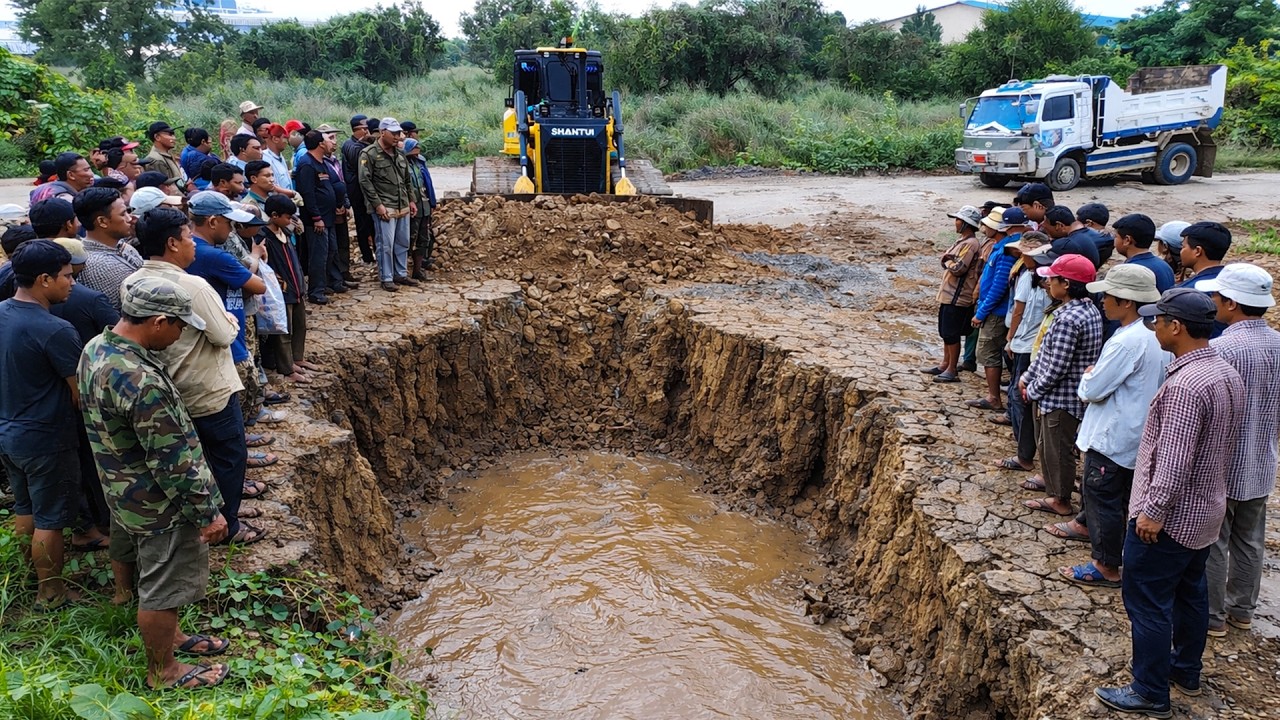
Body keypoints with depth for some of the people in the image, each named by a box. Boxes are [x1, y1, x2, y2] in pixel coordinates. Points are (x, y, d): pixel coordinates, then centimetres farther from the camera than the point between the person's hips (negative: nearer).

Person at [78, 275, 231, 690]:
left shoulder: (96, 348, -3)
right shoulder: (143, 382, -34)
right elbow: (173, 462, -28)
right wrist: (206, 513, -16)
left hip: (127, 495, 9)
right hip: (160, 505, -9)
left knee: (155, 576, 27)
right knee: (162, 588, 10)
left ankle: (168, 636, 48)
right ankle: (163, 671, 29)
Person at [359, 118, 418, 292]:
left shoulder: (400, 154, 14)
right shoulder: (369, 154, -8)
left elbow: (407, 180, 22)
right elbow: (365, 181, -12)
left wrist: (411, 200, 16)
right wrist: (378, 204, -16)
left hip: (403, 207, 7)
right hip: (385, 208, -7)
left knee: (403, 243, 13)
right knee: (386, 244, -3)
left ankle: (401, 274, 25)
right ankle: (386, 278, 7)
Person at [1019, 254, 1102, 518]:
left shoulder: (1068, 319, -27)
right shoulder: (1089, 310, 4)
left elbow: (1056, 368, -24)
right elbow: (1047, 351, 10)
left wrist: (1034, 390, -10)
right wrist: (1028, 376, 12)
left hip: (1060, 397, -9)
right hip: (1066, 395, 9)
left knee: (1058, 449, 8)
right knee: (1047, 444, 24)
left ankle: (1060, 501, 23)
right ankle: (1050, 481, 42)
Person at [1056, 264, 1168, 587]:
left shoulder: (1126, 342, -26)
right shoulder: (1155, 335, 4)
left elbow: (1092, 390, -22)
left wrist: (1087, 376, -1)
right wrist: (1095, 375, 3)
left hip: (1112, 437, -9)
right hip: (1136, 436, 9)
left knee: (1102, 498, 3)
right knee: (1121, 497, 20)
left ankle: (1106, 567, 12)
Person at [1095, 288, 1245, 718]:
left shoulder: (1185, 384, -27)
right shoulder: (1228, 375, 5)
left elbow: (1174, 459, -27)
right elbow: (1227, 445, 14)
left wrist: (1154, 510, -20)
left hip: (1169, 517, -10)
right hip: (1206, 511, 10)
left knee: (1147, 601, 1)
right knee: (1189, 591, 22)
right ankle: (1187, 672, 38)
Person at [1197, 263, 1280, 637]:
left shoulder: (1220, 349, -24)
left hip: (1219, 466, -7)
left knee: (1212, 543, 7)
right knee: (1249, 540, 19)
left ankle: (1211, 616, 18)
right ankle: (1242, 609, 33)